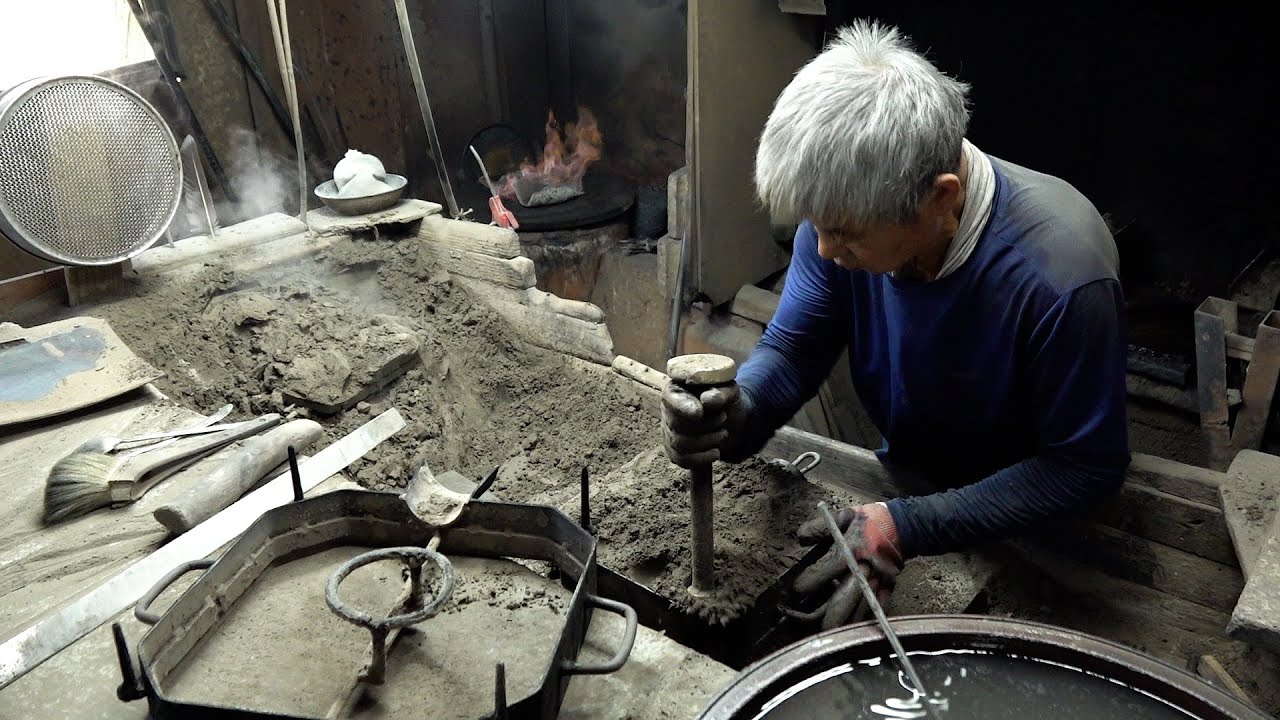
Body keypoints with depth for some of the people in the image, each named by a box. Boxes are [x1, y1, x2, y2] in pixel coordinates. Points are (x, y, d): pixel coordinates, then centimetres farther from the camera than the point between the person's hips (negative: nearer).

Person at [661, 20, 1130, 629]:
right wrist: (738, 410, -37)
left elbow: (1088, 465, -27)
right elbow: (790, 350, -13)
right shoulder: (845, 210, -22)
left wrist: (910, 528, -33)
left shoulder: (1061, 276, -37)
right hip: (908, 475, 4)